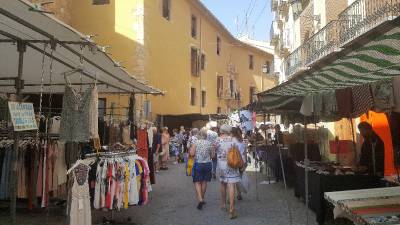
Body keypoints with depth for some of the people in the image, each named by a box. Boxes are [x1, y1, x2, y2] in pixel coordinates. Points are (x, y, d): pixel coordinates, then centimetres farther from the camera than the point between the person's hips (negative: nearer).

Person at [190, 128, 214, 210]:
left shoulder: (195, 142, -9)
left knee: (197, 182, 2)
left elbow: (192, 153, -14)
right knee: (204, 182, 14)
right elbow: (212, 154, 3)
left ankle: (200, 199, -14)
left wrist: (190, 150, 7)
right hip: (208, 164, 3)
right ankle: (202, 198, 25)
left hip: (198, 164, -3)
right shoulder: (209, 143, -2)